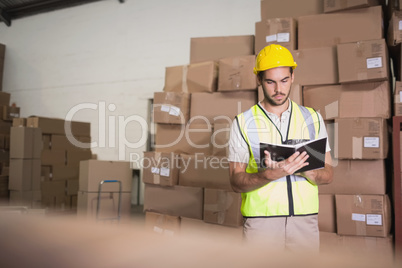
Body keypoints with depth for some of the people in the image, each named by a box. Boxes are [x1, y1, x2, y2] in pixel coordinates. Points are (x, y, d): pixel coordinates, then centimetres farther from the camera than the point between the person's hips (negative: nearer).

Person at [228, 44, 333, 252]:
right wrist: (270, 175, -22)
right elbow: (236, 182, -4)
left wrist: (308, 171, -15)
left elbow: (327, 174, 8)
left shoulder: (313, 118, 8)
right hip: (261, 221, -2)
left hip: (306, 219, 3)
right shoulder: (243, 123, -1)